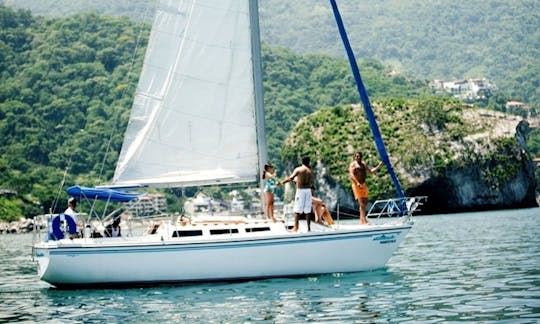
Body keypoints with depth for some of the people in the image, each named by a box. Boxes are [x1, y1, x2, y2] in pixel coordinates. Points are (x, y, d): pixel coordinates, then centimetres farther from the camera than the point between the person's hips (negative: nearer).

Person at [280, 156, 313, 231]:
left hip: (300, 190, -3)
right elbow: (311, 183, 6)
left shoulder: (298, 169, -3)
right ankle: (309, 227, 6)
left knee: (297, 210, -2)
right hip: (308, 190, 4)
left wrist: (282, 182, -11)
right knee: (308, 210, 7)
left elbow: (291, 178, -15)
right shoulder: (310, 171, 8)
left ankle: (296, 227, -8)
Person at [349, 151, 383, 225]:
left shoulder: (363, 164, 18)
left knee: (365, 202, 8)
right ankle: (364, 220, -15)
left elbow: (371, 171, 22)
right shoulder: (353, 164, -4)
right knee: (361, 203, -13)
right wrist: (357, 183, -28)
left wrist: (378, 166, 8)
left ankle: (361, 220, 15)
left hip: (363, 184, 8)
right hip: (356, 184, -8)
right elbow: (351, 174, -17)